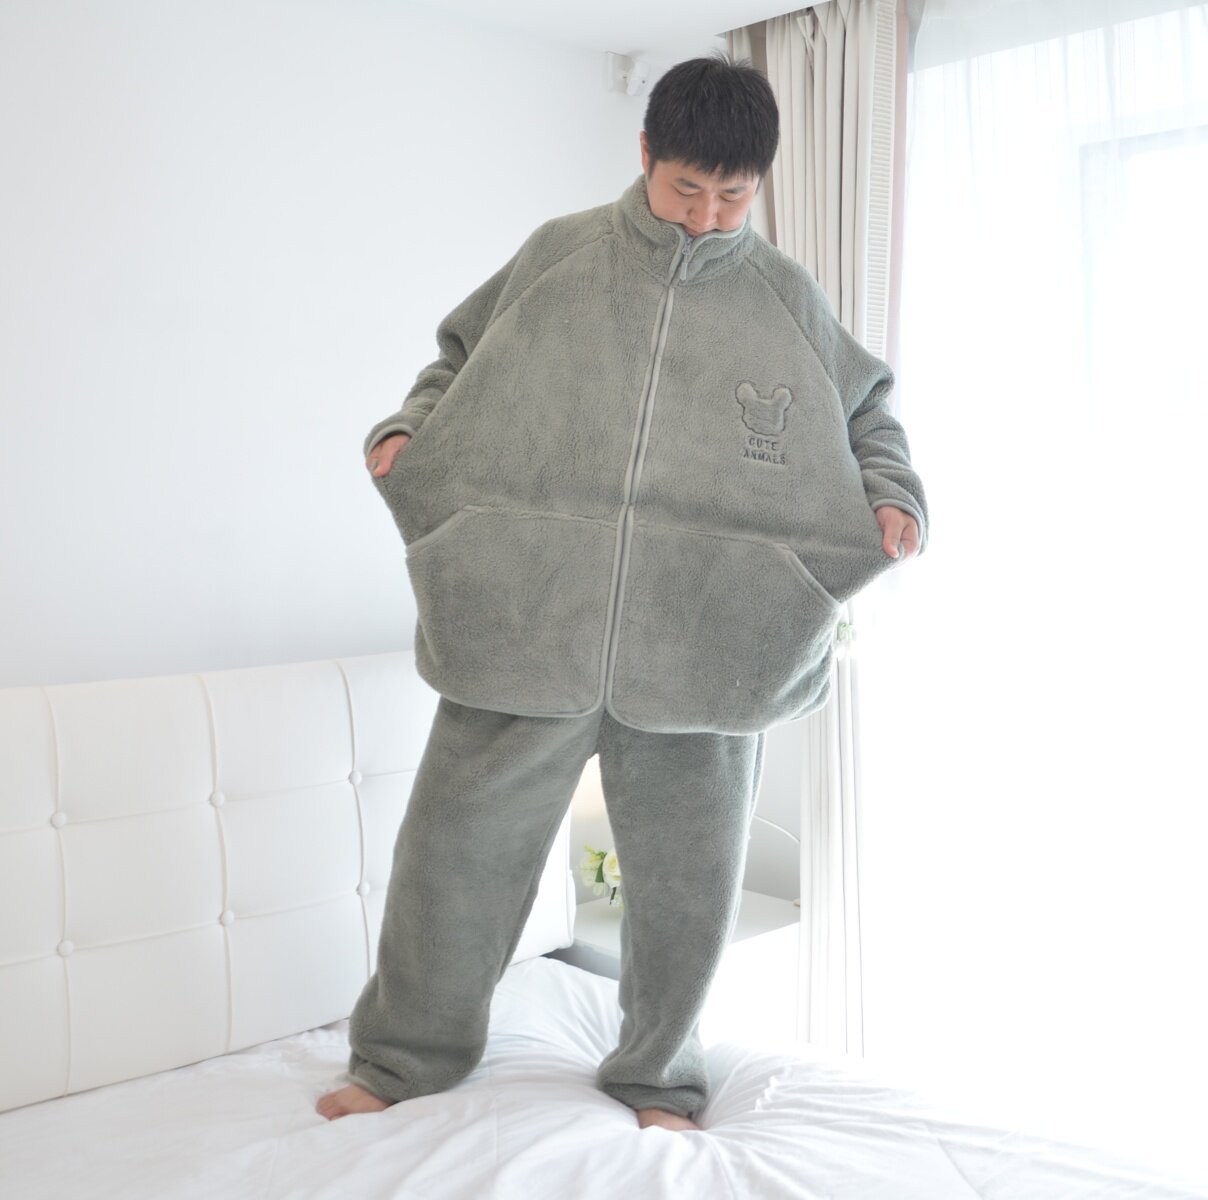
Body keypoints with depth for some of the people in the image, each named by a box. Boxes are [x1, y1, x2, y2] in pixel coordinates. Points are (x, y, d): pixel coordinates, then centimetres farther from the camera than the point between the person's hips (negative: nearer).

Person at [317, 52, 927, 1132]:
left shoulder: (786, 295, 7)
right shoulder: (559, 255, 6)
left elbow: (867, 407, 19)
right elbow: (460, 358, 17)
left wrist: (893, 493, 1)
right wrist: (407, 431, 0)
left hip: (700, 647, 1)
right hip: (526, 628, 0)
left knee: (688, 880, 9)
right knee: (457, 842, 8)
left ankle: (658, 1081, 34)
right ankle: (407, 1055, 32)